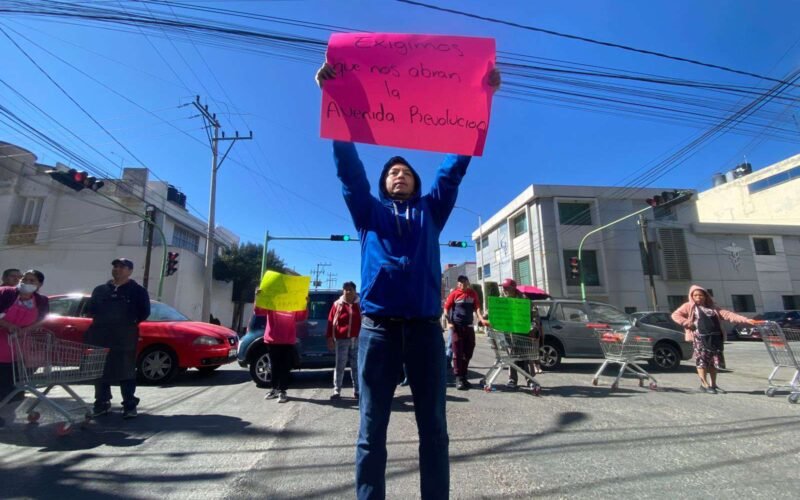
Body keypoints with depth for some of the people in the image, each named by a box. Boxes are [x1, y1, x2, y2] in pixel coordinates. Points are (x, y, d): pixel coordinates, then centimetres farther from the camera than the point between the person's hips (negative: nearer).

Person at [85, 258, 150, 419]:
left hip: (125, 338, -4)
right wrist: (100, 321, 5)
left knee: (126, 371, -4)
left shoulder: (138, 291, 3)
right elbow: (90, 309, 20)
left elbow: (144, 312, -1)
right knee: (101, 371, 9)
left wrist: (129, 323, -7)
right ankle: (102, 403, 23)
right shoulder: (100, 290, 16)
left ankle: (130, 405, 2)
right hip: (101, 336, 5)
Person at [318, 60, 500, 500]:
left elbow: (456, 164, 14)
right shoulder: (368, 212, 17)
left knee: (433, 427, 8)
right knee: (372, 429, 6)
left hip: (425, 326, 1)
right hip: (378, 326, 0)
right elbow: (348, 165, 8)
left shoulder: (431, 211, 19)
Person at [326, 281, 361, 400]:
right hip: (341, 340, -1)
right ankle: (337, 390, 14)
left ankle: (357, 391, 16)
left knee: (356, 366, 7)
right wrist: (330, 338, -3)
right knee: (339, 366, 4)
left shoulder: (359, 304, 7)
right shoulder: (337, 304, 2)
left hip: (356, 340, 2)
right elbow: (331, 321, 1)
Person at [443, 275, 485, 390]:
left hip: (469, 326, 4)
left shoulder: (473, 294, 6)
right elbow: (446, 308, -2)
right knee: (458, 353, -1)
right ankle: (458, 379, 4)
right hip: (457, 326, -4)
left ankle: (464, 377, 23)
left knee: (468, 353, 10)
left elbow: (477, 307, 1)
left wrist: (481, 319, -16)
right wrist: (449, 322, -13)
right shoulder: (454, 293, -4)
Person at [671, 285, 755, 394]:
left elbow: (728, 315, 10)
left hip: (715, 337, 5)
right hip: (700, 338, -5)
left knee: (715, 361, 9)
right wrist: (687, 323, -11)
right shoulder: (689, 306, 6)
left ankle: (713, 384, 20)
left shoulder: (713, 307, 19)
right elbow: (675, 315, 0)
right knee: (702, 361, -6)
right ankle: (704, 385, 0)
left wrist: (746, 320, -2)